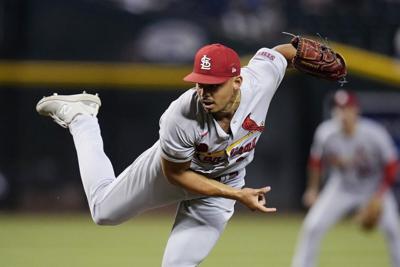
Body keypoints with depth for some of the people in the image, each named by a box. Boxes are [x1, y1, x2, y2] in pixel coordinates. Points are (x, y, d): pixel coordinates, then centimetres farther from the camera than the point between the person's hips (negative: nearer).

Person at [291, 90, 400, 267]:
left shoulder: (375, 135, -27)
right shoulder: (325, 133, -20)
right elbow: (316, 161, 0)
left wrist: (379, 197, -19)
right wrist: (313, 189, 7)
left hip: (374, 188, -1)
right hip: (341, 187, 1)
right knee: (312, 227, -9)